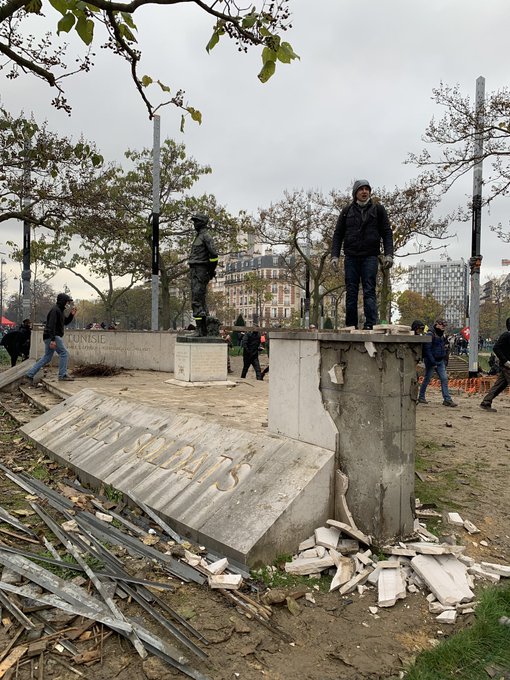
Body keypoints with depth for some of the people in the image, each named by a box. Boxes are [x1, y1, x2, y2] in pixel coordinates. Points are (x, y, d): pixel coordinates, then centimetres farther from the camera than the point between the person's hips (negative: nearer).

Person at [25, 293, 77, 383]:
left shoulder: (60, 310, 18)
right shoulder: (55, 310, -14)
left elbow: (65, 322, 25)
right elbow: (51, 325, -22)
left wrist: (71, 315, 9)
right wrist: (53, 340, -28)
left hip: (51, 337, 11)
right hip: (53, 336, -11)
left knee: (47, 357, 14)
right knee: (64, 353, -9)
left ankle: (30, 373, 17)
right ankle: (62, 375, -7)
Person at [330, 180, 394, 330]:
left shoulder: (378, 209, 11)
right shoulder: (347, 211, 13)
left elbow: (387, 233, 7)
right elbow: (338, 234, 12)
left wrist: (388, 254, -5)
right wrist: (334, 255, 1)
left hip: (370, 257, -2)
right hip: (351, 257, 2)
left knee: (369, 291, -8)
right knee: (351, 292, 0)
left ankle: (371, 324, -12)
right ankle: (351, 326, 4)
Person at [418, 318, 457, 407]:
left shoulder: (442, 335, 12)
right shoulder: (430, 335, -13)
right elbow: (427, 350, -18)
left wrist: (444, 361, 12)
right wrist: (433, 363, -20)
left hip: (440, 361, 7)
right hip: (431, 362, -7)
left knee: (444, 379, -1)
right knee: (427, 379, 3)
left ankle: (447, 399, -2)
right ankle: (421, 397, 17)